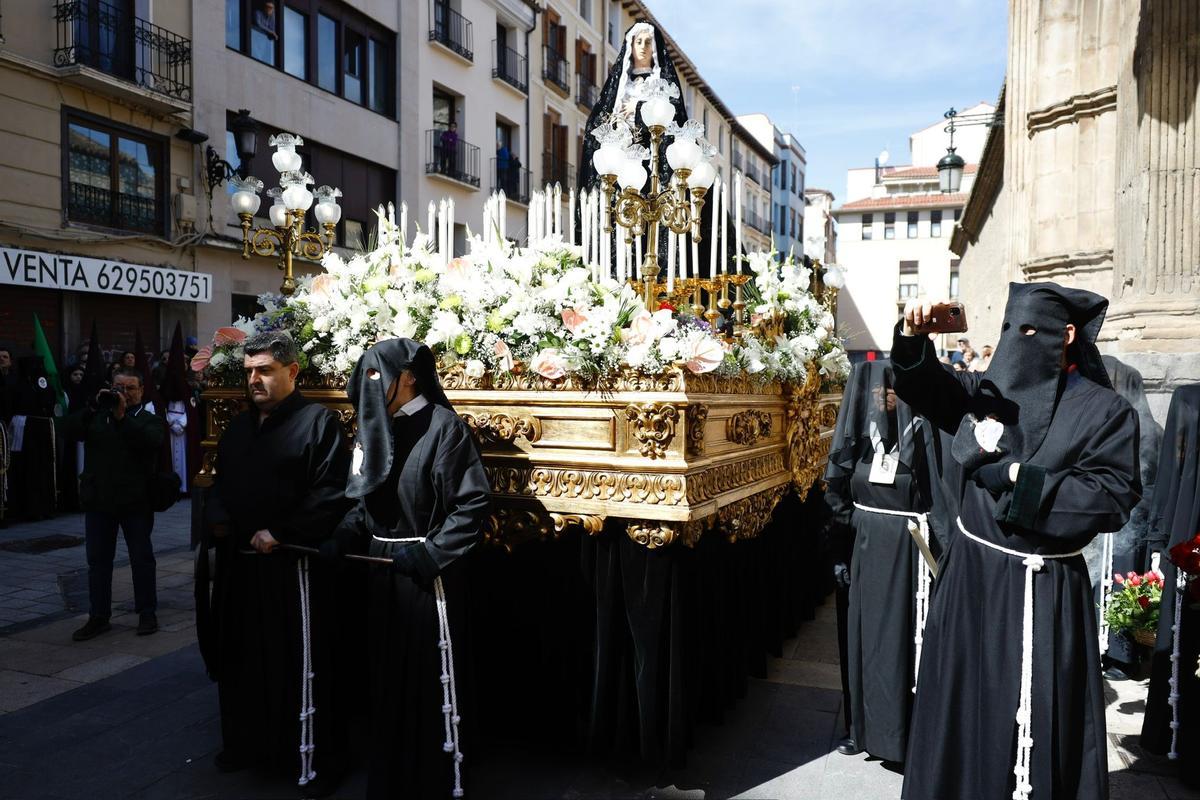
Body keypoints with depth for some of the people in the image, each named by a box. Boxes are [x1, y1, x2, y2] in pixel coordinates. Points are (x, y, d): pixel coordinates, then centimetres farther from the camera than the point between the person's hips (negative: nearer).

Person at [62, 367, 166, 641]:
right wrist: (94, 407, -14)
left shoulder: (150, 420, 2)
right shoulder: (97, 417, 12)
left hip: (136, 502, -3)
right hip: (98, 500, 3)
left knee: (142, 558, 5)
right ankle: (98, 616, 16)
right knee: (98, 560, 7)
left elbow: (152, 441, -19)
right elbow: (69, 431, -4)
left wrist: (122, 416, -22)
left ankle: (147, 613, 16)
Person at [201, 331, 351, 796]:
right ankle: (246, 744, 37)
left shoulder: (318, 421, -10)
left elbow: (332, 493, -18)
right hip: (238, 562, 8)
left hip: (292, 565, -8)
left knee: (301, 667, 0)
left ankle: (315, 762, 13)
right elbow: (221, 483, 24)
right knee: (241, 660, 19)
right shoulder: (239, 426, 14)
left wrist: (279, 533, -20)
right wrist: (216, 516, 3)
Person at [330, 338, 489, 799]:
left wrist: (430, 553, -21)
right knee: (386, 681, 18)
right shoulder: (374, 428, 7)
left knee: (430, 684, 5)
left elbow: (473, 505, -18)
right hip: (382, 575, 7)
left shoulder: (443, 426, -14)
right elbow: (363, 503, 13)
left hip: (427, 577, -7)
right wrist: (339, 540, -3)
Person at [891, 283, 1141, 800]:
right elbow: (924, 384, -10)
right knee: (962, 709, 13)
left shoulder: (1104, 411, -4)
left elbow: (1112, 500, -12)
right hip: (971, 576, 3)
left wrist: (1015, 476, -16)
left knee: (1040, 718, 6)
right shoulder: (984, 393, 5)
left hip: (1046, 589, -3)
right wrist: (913, 334, -30)